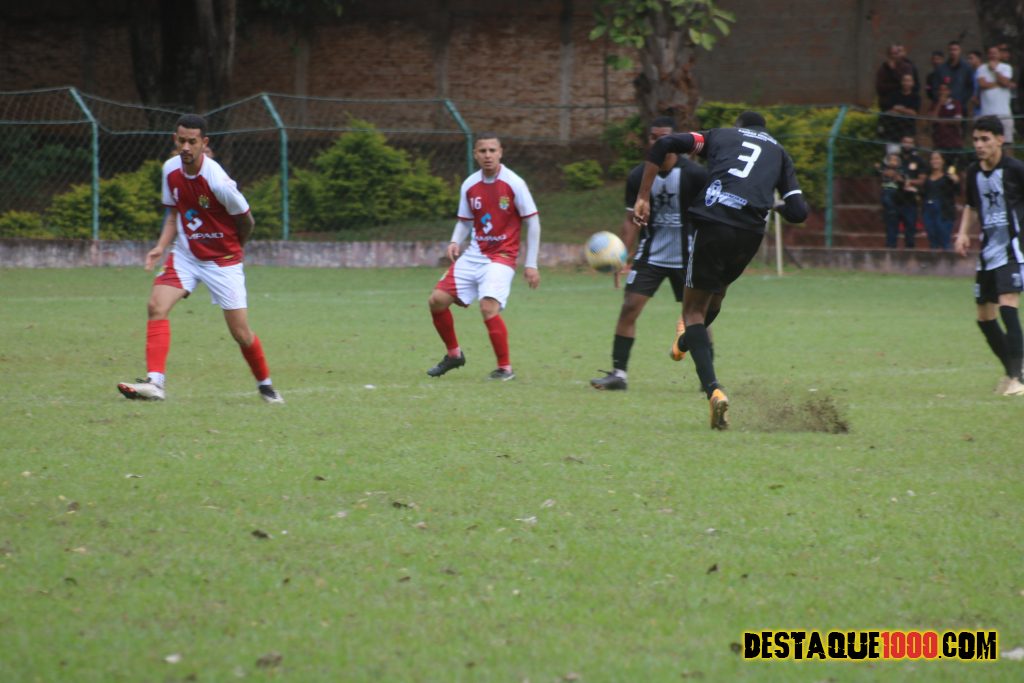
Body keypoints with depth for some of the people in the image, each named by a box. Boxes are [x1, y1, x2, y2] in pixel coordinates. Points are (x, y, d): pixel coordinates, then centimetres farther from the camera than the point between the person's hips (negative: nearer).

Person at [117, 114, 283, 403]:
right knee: (157, 305, -19)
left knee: (241, 333, -1)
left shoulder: (218, 181, -24)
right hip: (185, 255, 5)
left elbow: (246, 221, -9)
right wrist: (161, 246, -4)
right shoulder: (171, 170, -5)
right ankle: (154, 382, -24)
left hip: (222, 260, -5)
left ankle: (265, 384, 25)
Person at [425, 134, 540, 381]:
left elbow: (532, 222, -5)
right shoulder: (470, 185, 3)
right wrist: (455, 242, -7)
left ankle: (505, 368, -10)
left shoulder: (514, 184, -10)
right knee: (437, 300, -3)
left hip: (501, 257, -6)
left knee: (489, 308, -26)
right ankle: (453, 354, 19)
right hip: (474, 256, 6)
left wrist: (531, 265, -8)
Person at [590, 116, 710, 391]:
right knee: (629, 308, -9)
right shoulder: (638, 177, -2)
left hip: (686, 257, -2)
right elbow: (632, 219, 3)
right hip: (650, 254, 2)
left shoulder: (694, 174, -10)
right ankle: (618, 373, -6)